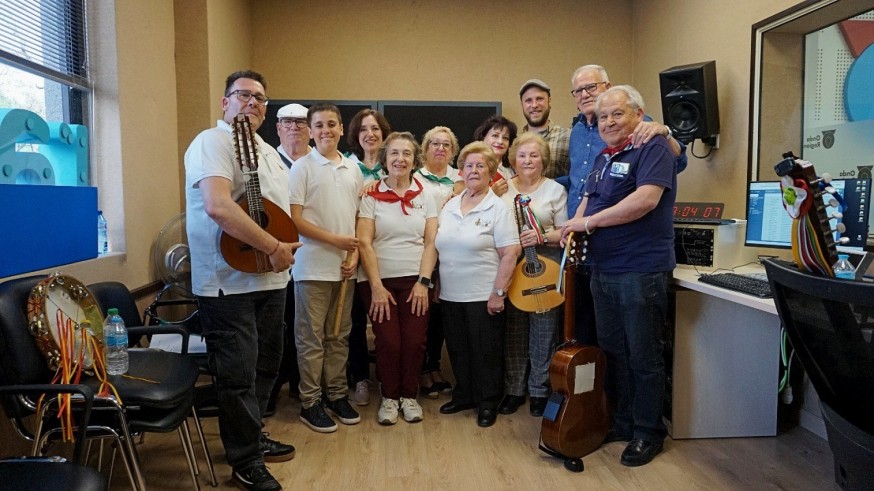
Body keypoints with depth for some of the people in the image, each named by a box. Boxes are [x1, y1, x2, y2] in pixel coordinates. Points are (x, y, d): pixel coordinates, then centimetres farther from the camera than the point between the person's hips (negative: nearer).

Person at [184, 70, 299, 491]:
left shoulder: (268, 152, 17)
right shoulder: (212, 143, -11)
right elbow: (218, 207, -27)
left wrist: (284, 248, 6)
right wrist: (274, 247, -24)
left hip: (270, 279, 9)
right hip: (229, 281, -9)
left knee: (265, 365, 19)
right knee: (238, 375, 1)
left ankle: (252, 436, 38)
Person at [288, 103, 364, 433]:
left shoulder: (353, 169, 11)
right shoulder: (302, 168, -4)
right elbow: (294, 219, -10)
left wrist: (354, 254, 0)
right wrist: (335, 239, -14)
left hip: (345, 268, 5)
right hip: (313, 267, -5)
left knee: (339, 335, 13)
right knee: (311, 338, 3)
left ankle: (337, 395, 25)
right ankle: (310, 402, 14)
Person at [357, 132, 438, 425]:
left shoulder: (424, 195, 7)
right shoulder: (372, 196, 1)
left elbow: (432, 242, 3)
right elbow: (364, 242, -5)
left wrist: (423, 281, -6)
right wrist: (376, 286, -11)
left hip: (416, 281, 2)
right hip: (380, 281, -1)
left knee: (414, 342, -4)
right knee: (388, 342, -5)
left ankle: (409, 395, 18)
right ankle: (389, 397, 17)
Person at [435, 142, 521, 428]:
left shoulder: (498, 208, -7)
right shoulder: (449, 206, 10)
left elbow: (510, 253, -12)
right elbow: (439, 247, 15)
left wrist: (498, 292, -16)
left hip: (483, 297, -5)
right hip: (450, 296, 5)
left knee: (486, 352, 6)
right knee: (458, 350, 15)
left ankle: (488, 403, 22)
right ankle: (464, 396, 33)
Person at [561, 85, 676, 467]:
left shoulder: (653, 148, -9)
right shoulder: (603, 159, 17)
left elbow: (646, 198, -23)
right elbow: (588, 202, 19)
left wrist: (589, 221, -18)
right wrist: (574, 226, -5)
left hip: (641, 271, -8)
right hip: (603, 271, 8)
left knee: (643, 357, 3)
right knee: (613, 352, 16)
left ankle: (648, 432, 19)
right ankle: (622, 422, 31)